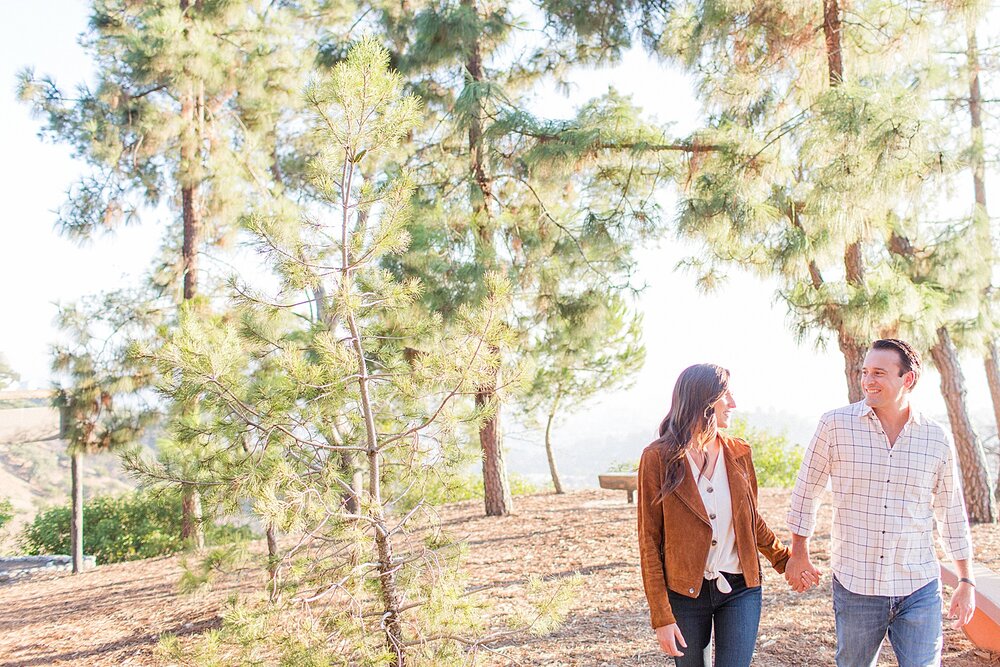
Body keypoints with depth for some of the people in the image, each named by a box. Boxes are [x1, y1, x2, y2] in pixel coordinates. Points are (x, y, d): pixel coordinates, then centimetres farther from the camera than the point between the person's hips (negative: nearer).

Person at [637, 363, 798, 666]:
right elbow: (649, 541, -8)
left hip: (741, 589, 2)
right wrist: (661, 616, -11)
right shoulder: (658, 458, -9)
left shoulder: (738, 452, 3)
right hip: (686, 592, -2)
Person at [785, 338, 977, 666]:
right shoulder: (836, 425, -6)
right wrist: (799, 552, 8)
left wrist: (966, 581, 12)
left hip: (919, 591, 1)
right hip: (854, 586, -1)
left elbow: (951, 513, 11)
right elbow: (807, 489, 5)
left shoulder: (937, 439, 1)